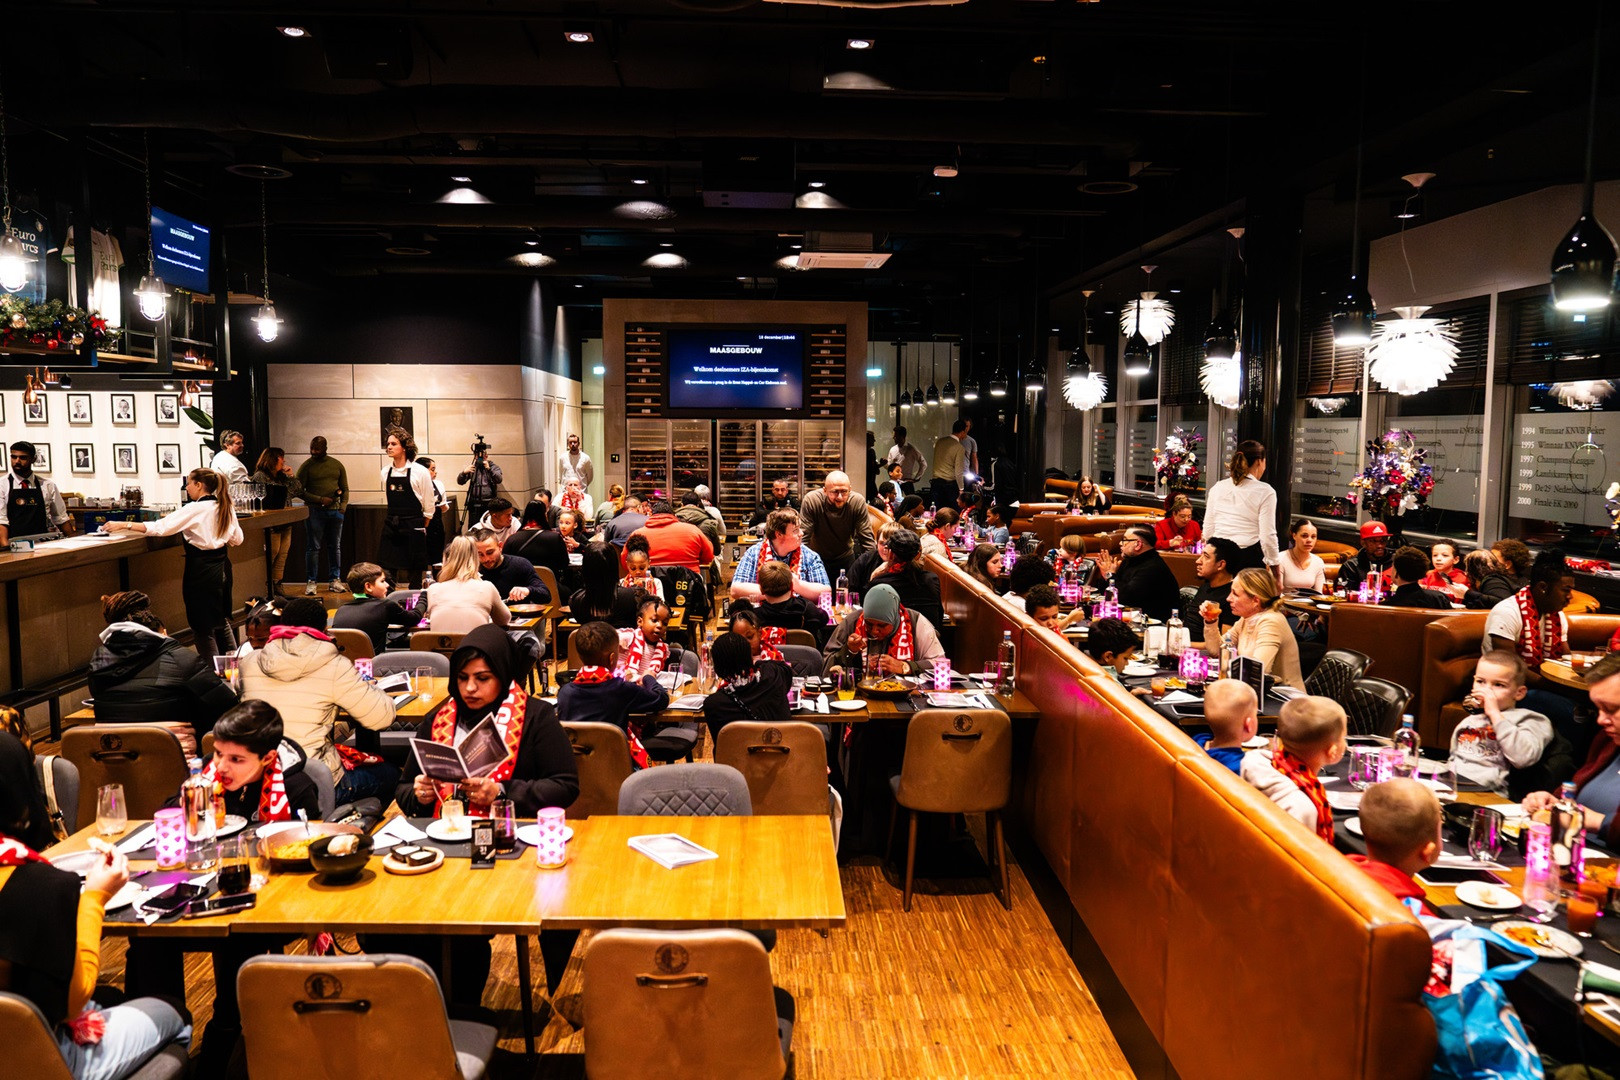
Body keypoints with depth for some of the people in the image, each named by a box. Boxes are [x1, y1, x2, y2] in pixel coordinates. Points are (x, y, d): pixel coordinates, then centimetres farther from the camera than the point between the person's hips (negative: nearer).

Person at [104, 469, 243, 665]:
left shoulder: (195, 510, -15)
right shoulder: (227, 508, 4)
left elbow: (160, 527, -19)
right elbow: (237, 539, 12)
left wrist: (124, 525, -15)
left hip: (202, 570, -7)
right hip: (222, 567, 7)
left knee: (203, 626, 4)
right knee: (221, 619, 22)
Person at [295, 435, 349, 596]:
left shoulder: (336, 465, 10)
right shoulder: (306, 466, 0)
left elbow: (345, 488, 14)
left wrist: (343, 506, 0)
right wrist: (320, 499, -12)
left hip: (335, 510, 3)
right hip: (315, 511, -3)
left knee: (335, 546, 7)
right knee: (313, 547, -2)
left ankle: (335, 580, 14)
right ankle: (311, 582, 3)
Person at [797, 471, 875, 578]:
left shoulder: (858, 502, -21)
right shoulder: (811, 501, -26)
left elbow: (867, 538, -16)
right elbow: (803, 537, -23)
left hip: (845, 557, 2)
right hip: (816, 557, -1)